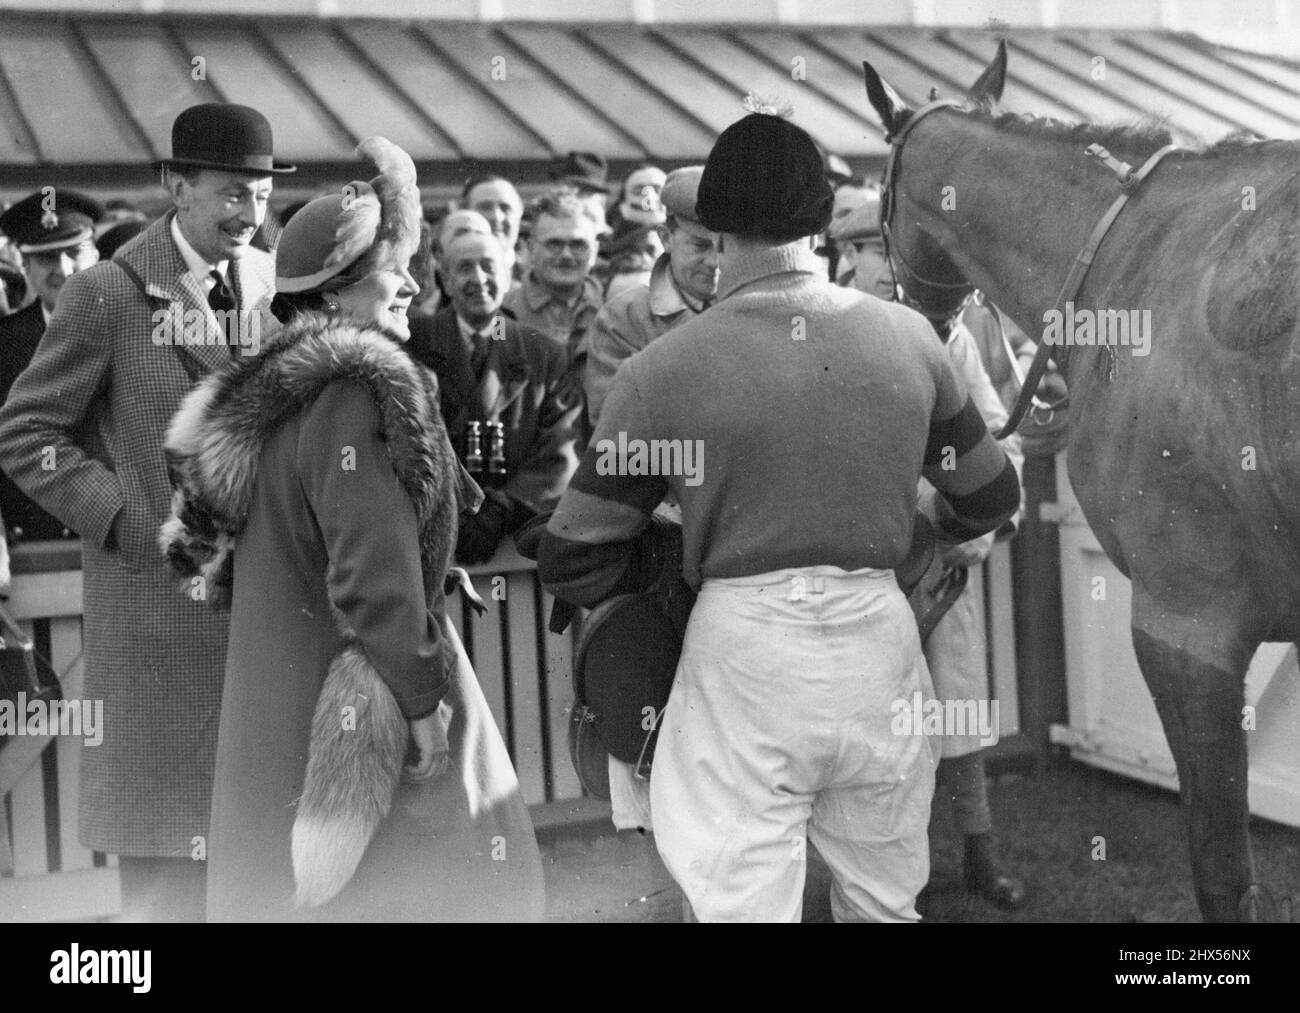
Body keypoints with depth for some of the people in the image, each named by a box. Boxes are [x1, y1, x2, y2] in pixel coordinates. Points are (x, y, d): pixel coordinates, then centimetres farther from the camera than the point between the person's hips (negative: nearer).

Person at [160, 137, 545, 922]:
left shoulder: (274, 391, 11)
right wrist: (422, 698, -20)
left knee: (291, 884, 16)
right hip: (355, 702, -10)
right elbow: (377, 578, -23)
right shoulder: (360, 393, -17)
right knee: (447, 875, -1)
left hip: (286, 690, 10)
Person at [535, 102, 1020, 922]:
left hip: (744, 647, -3)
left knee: (745, 903, 7)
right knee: (885, 902, 22)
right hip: (879, 638, 4)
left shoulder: (663, 370, -9)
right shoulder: (908, 338, -2)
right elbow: (992, 499, 11)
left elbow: (574, 563, -5)